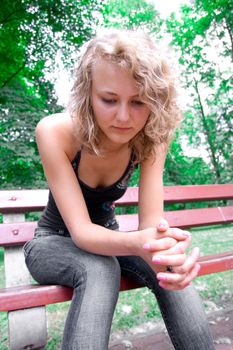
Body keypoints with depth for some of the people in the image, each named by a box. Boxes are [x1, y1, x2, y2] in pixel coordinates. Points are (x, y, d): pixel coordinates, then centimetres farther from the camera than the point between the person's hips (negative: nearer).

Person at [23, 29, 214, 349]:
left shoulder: (151, 140, -18)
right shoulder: (55, 132, -28)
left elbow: (151, 220, -24)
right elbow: (80, 230, -32)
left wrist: (166, 246, -48)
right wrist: (139, 243, -52)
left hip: (105, 237, 3)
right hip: (53, 242, -2)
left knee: (171, 271, -25)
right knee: (99, 270, -36)